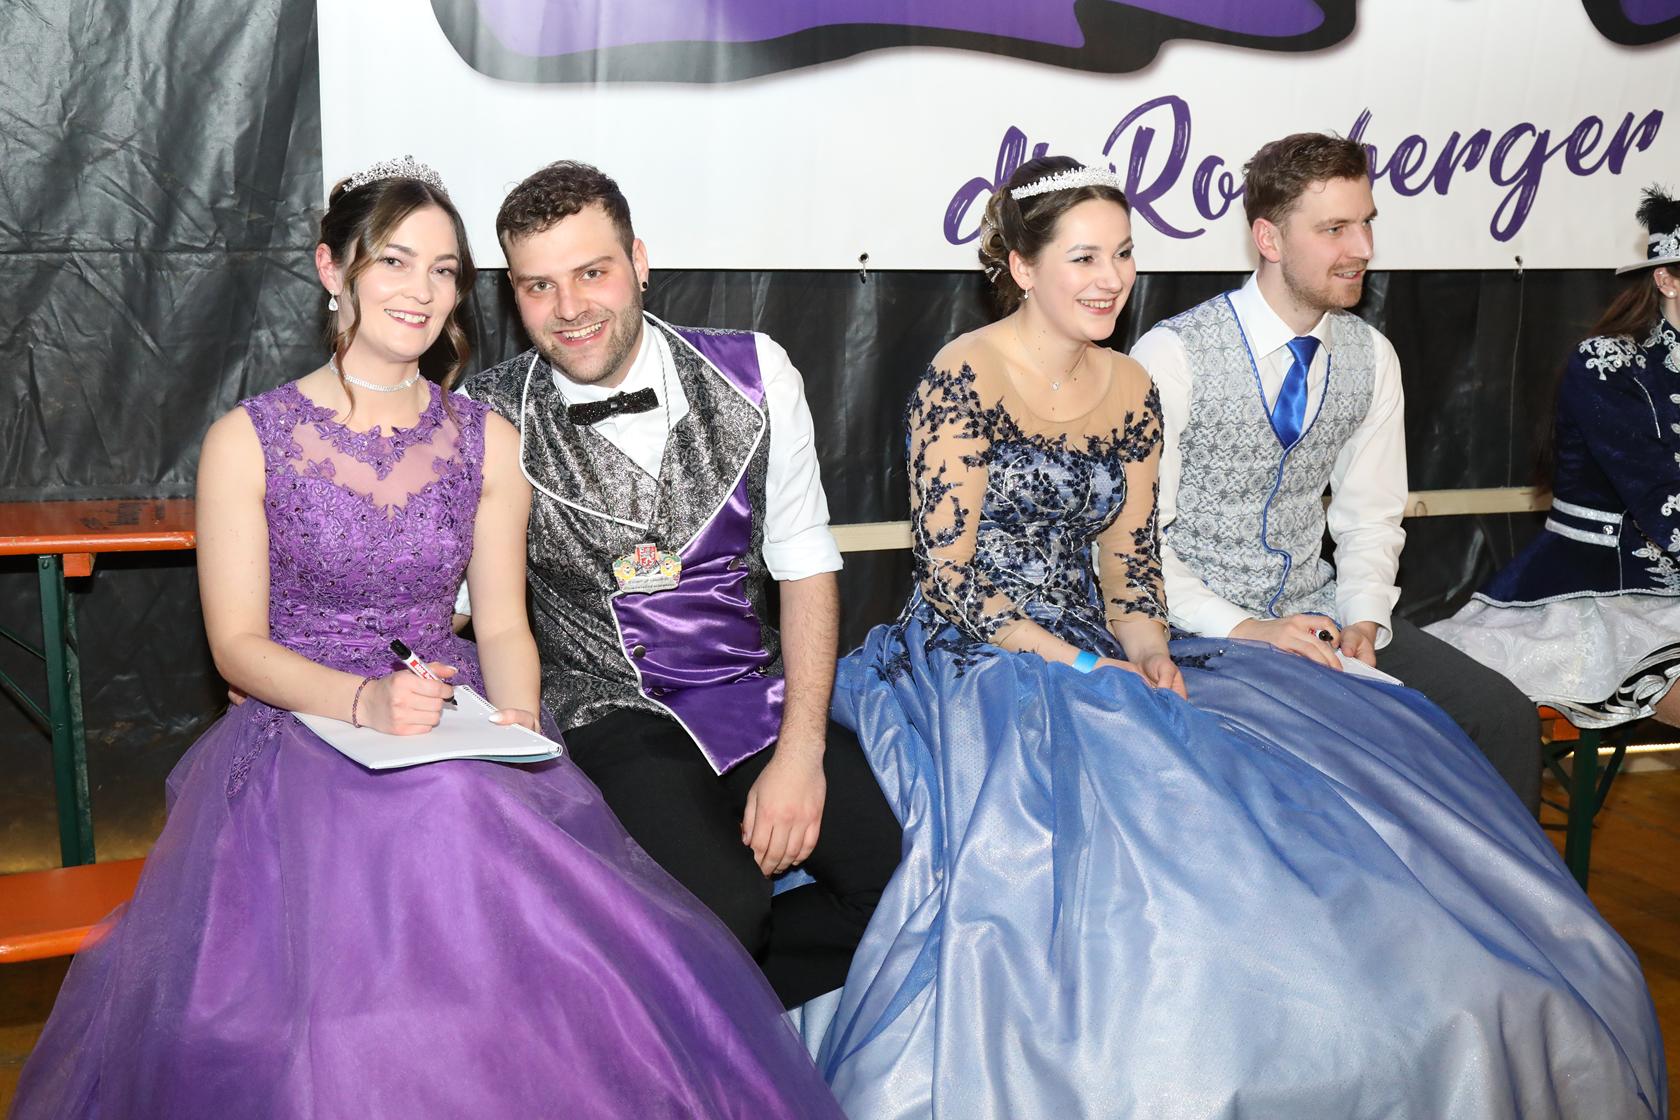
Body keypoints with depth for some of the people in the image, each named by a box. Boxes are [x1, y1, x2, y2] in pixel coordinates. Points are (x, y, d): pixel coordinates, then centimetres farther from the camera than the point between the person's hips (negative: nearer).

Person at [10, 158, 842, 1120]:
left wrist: (517, 717, -11)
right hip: (301, 739, -2)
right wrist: (363, 700, -19)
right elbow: (239, 644, -1)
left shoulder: (487, 442, 11)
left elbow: (503, 623, 10)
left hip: (460, 740, 2)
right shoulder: (249, 440, 2)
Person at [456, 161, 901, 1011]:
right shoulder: (489, 419, -3)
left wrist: (798, 753, -6)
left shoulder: (754, 375, 1)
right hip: (610, 708, -3)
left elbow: (804, 564, 3)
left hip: (760, 691, 3)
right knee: (723, 904, -29)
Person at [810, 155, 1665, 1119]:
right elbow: (951, 573, -12)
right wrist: (1076, 668, -19)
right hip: (972, 660, -6)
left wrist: (1143, 647, -9)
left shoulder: (1131, 391, 12)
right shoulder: (964, 378, -8)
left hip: (1095, 653, 6)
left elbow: (1127, 555, 12)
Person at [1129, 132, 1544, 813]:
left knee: (1504, 718, -12)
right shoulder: (1172, 357, -13)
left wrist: (1364, 622, -7)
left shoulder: (1371, 358, 4)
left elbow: (1370, 519, 11)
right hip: (1198, 625, -5)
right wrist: (1243, 629, -21)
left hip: (1314, 607, 5)